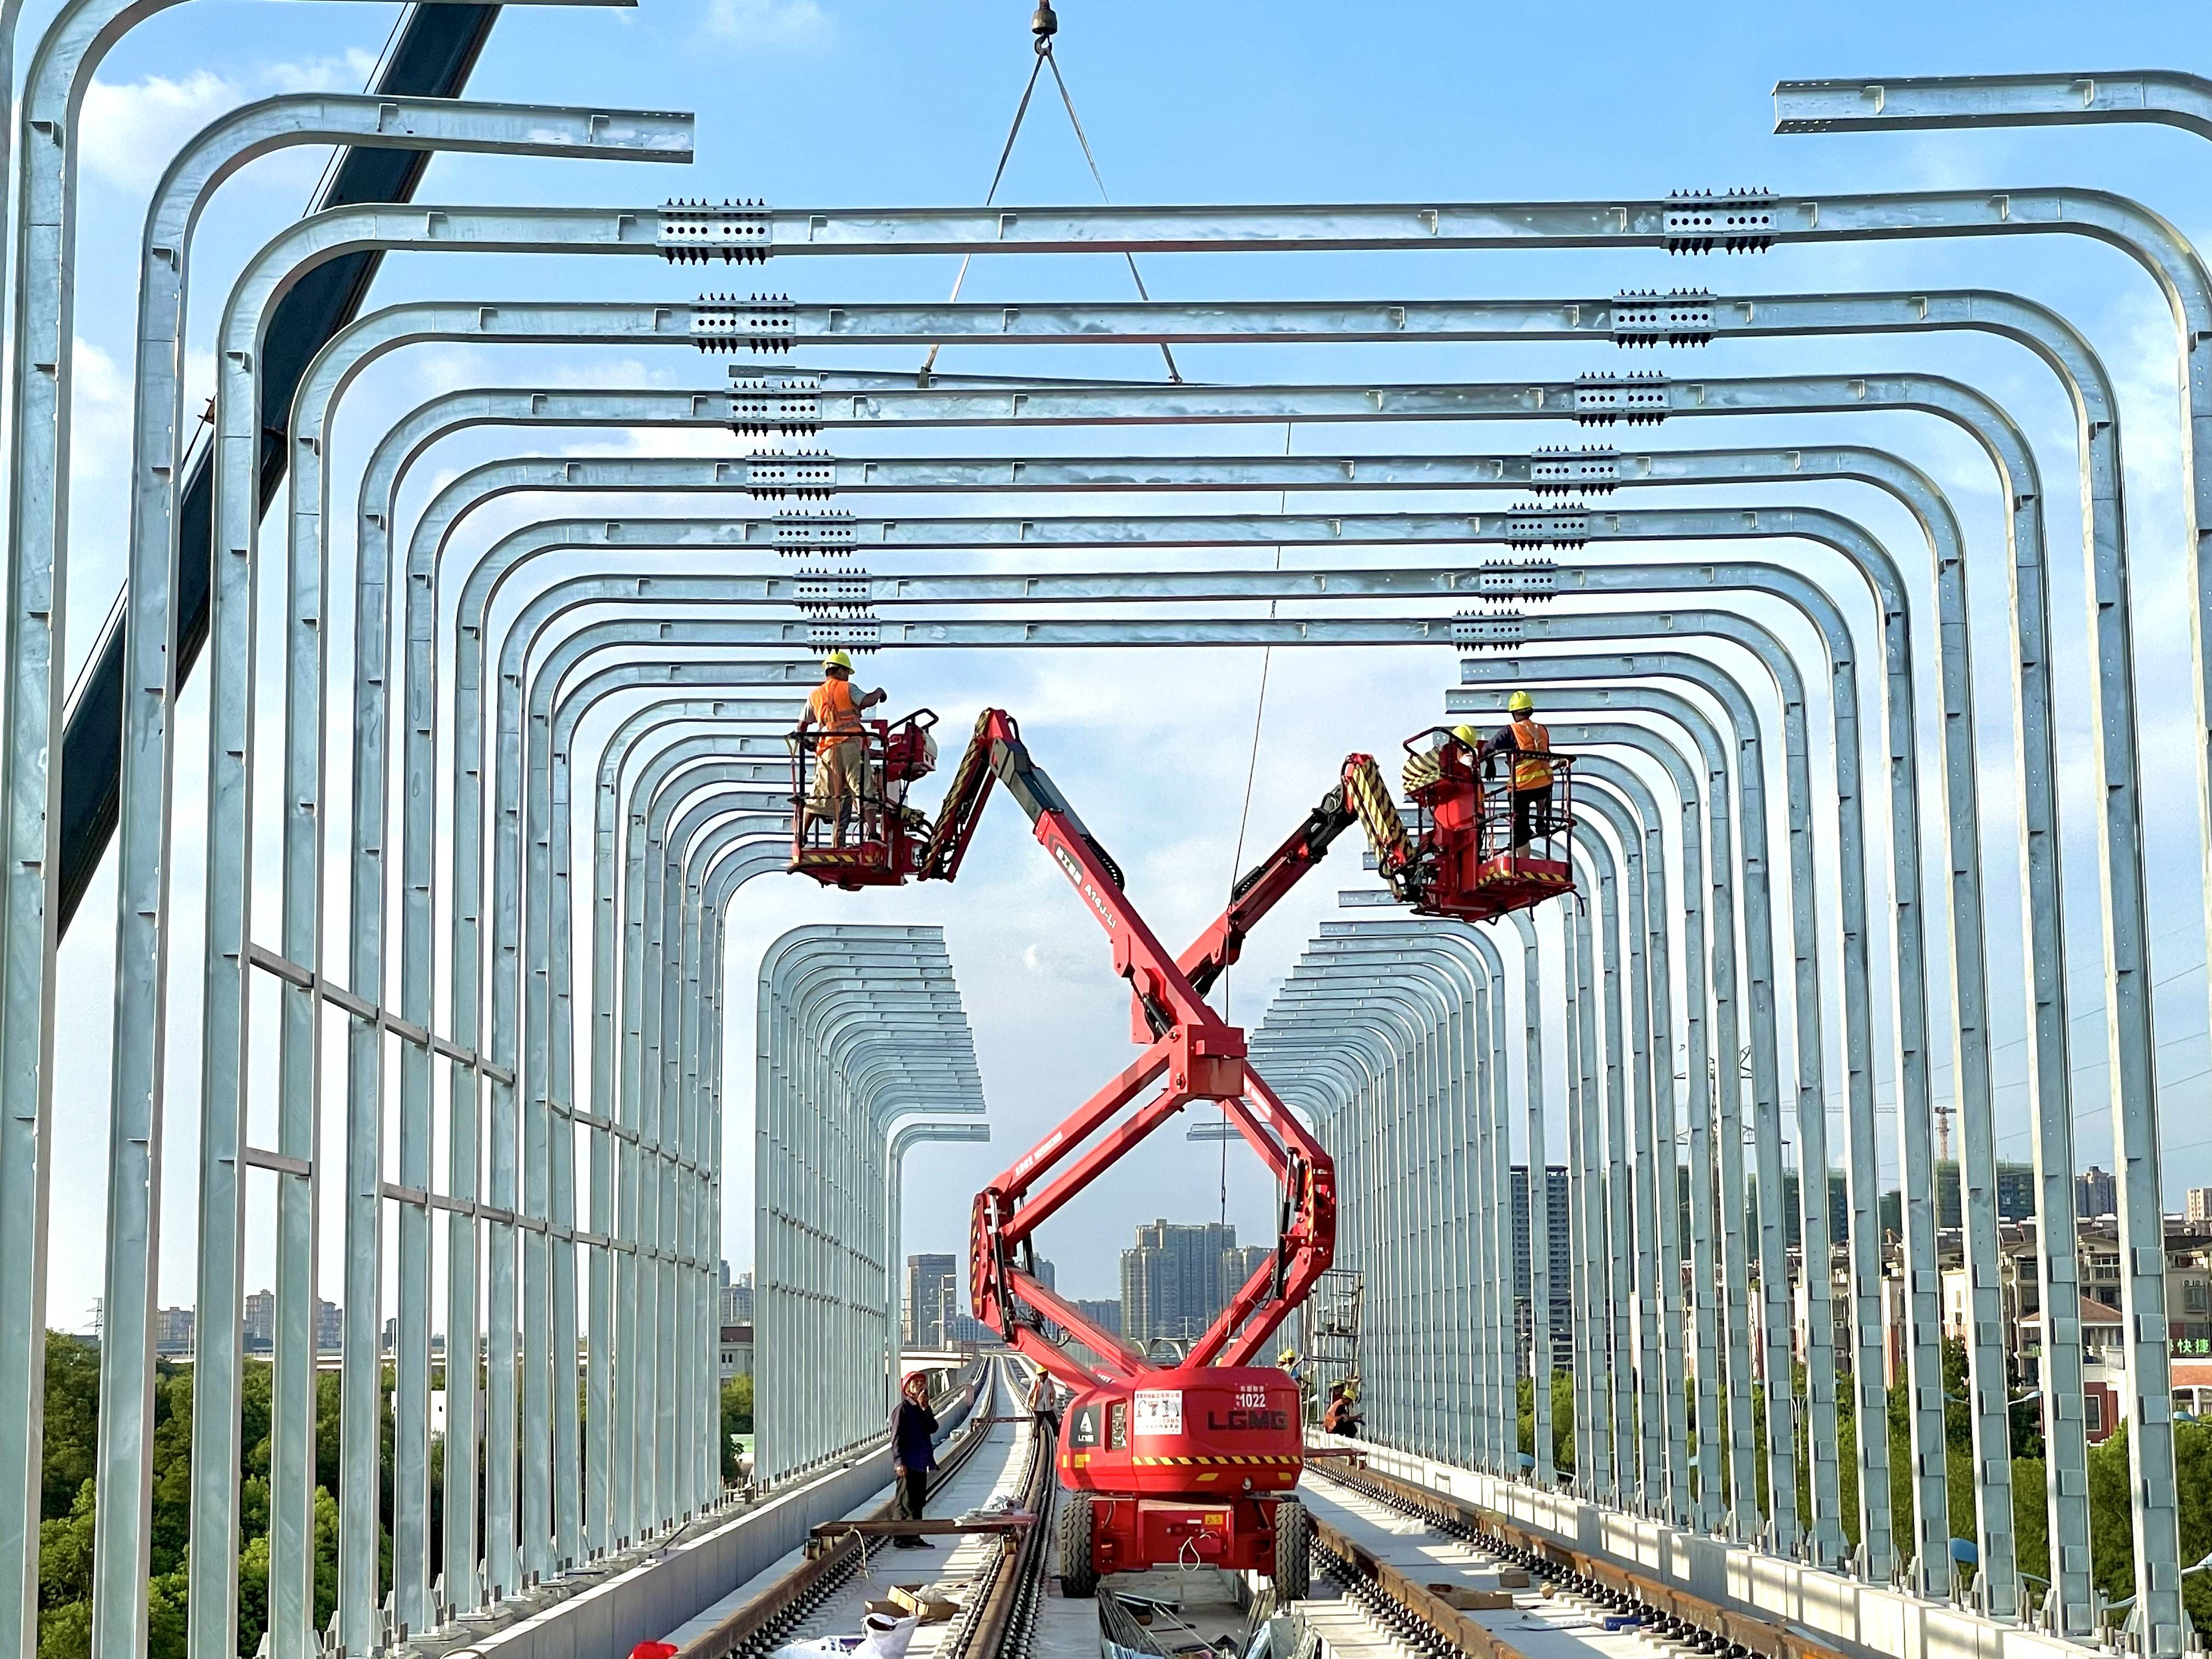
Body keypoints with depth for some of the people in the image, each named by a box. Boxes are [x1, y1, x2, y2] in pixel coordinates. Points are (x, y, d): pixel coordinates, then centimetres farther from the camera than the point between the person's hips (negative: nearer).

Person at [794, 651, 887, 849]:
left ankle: (802, 834, 4)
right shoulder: (847, 688, 7)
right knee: (863, 790, -8)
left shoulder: (814, 695, 20)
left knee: (819, 795, 8)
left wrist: (802, 738, 40)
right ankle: (870, 832, -21)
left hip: (828, 749, 4)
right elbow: (866, 701, -9)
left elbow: (803, 724, 21)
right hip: (852, 744, -4)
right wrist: (879, 693, 11)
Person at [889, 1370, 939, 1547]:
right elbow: (896, 1437, -12)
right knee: (906, 1502, -7)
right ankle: (901, 1538, -5)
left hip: (921, 1464, 8)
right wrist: (899, 1462, -18)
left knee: (918, 1501, 10)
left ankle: (914, 1537, 16)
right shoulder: (903, 1409, -8)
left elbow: (933, 1428, 1)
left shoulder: (923, 1409, 16)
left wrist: (925, 1409, -11)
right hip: (908, 1465, -8)